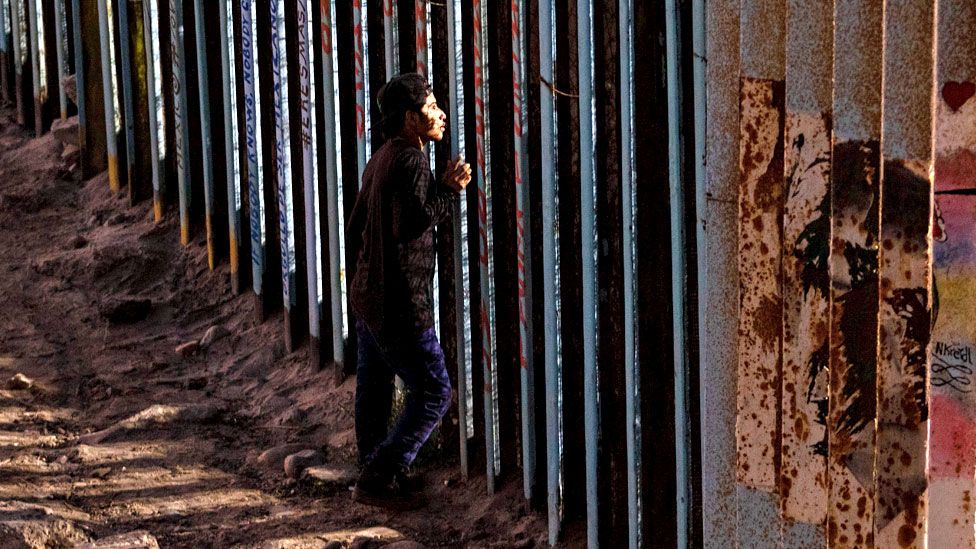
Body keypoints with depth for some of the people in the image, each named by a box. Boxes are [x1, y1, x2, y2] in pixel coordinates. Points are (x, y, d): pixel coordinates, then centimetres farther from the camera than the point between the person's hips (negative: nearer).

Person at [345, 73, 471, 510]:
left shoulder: (380, 161, 14)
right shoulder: (410, 160, -16)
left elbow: (355, 229, 21)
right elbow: (414, 221, -29)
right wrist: (450, 189, -18)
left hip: (366, 295, 10)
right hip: (400, 303, -10)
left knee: (373, 388, 17)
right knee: (433, 393, -5)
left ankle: (374, 474, 27)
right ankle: (380, 478, -5)